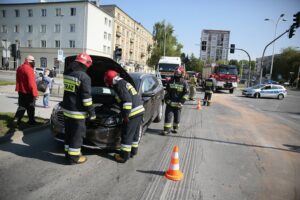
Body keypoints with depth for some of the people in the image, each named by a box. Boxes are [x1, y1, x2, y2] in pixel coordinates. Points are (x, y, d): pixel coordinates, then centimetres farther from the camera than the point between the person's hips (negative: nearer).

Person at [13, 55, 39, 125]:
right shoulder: (29, 69, -20)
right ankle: (31, 121, 16)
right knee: (30, 107, 6)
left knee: (22, 106, 15)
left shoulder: (20, 68, 10)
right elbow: (32, 83, -24)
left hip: (21, 91, 8)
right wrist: (35, 93, -22)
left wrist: (18, 89, 23)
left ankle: (16, 119, 5)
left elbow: (18, 80, 17)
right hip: (28, 92, -8)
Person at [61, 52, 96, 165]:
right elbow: (86, 97, -18)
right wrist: (91, 112, -11)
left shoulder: (67, 73, 6)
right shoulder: (84, 77, -18)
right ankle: (73, 157, 15)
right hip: (77, 112, -8)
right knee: (77, 135, 4)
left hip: (67, 109, 8)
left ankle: (68, 153, 32)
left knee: (68, 133, 19)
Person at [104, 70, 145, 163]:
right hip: (139, 110, 10)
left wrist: (126, 115, -17)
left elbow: (127, 100, -22)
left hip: (133, 112, -10)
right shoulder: (124, 83, 19)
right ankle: (133, 151, 33)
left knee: (126, 135, 1)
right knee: (135, 133, 20)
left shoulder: (119, 85, -11)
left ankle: (124, 156, 10)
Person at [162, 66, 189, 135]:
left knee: (177, 117, 11)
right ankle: (167, 129, 2)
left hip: (178, 104, -2)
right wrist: (166, 99, 7)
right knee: (168, 116, -3)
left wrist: (181, 102, -9)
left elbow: (186, 93, -2)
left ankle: (175, 128, 30)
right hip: (170, 103, 2)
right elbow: (167, 91, 16)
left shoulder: (184, 83, -3)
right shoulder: (170, 81, 6)